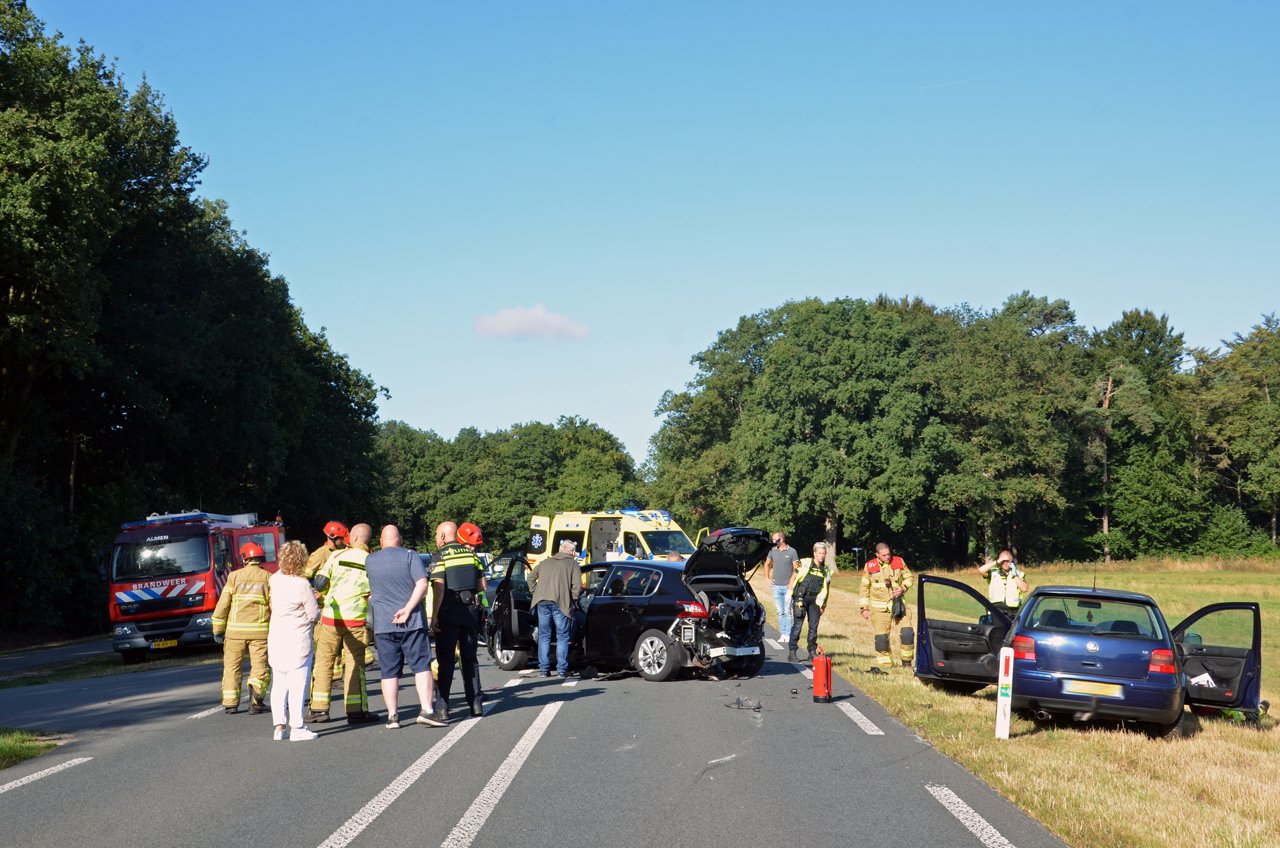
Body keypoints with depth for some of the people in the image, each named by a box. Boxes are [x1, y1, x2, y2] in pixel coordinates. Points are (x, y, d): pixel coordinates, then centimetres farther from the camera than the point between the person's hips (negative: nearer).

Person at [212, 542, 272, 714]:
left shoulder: (235, 576, 2)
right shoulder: (268, 578, 2)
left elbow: (222, 605, 0)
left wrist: (218, 630, 6)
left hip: (235, 630, 0)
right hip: (260, 630, 0)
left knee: (232, 666, 11)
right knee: (260, 666, 3)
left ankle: (230, 703, 8)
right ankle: (255, 699, -17)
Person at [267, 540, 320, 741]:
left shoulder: (275, 579, 2)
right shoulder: (303, 585, -17)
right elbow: (314, 615, -12)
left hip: (276, 640, 6)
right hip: (298, 641, -6)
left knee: (279, 684, 11)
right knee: (298, 685, -2)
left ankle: (279, 726, 11)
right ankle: (297, 728, -2)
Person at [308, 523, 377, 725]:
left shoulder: (337, 555, 0)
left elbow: (319, 584, 3)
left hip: (331, 616, 0)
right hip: (356, 620, 0)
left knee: (324, 661, 9)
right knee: (355, 663, 6)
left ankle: (319, 708, 9)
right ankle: (356, 710, 2)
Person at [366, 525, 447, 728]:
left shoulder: (370, 561, 7)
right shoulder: (410, 556, -2)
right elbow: (422, 583, -13)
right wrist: (408, 609, -14)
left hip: (383, 624, 2)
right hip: (412, 622, -2)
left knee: (389, 671, 6)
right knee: (421, 666, 2)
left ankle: (392, 715, 5)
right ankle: (426, 709, -8)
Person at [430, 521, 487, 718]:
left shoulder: (440, 557, -8)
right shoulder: (471, 555, 8)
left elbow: (439, 589, -16)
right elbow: (482, 586, 8)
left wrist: (434, 616, -14)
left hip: (449, 612, -5)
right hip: (470, 611, 5)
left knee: (445, 659, 1)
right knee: (470, 657, 13)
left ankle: (443, 703, -4)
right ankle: (475, 702, 11)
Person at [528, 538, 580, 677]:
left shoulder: (546, 562, 20)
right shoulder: (572, 564, 7)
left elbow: (531, 577, 19)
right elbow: (577, 586, -4)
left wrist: (536, 593, 21)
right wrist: (572, 601, 6)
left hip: (542, 602, 4)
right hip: (560, 603, -4)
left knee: (544, 636, 11)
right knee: (562, 637, 5)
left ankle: (544, 669, 9)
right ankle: (562, 669, 1)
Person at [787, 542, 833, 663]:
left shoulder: (826, 570, 11)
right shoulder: (805, 563, -3)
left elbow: (826, 588, 17)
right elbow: (794, 576, 5)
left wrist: (823, 604, 16)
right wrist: (790, 589, 0)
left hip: (814, 600, 4)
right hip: (801, 598, -4)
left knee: (813, 626, 5)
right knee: (797, 625, -6)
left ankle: (812, 651, 15)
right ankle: (791, 652, -3)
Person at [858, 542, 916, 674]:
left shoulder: (899, 562, 1)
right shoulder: (869, 566, -2)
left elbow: (909, 577, 13)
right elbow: (864, 588, 5)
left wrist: (903, 588, -7)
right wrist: (864, 608, 1)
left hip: (898, 604, 1)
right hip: (879, 607, -1)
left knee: (907, 632, -7)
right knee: (881, 637, -2)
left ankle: (907, 662, 10)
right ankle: (885, 665, 10)